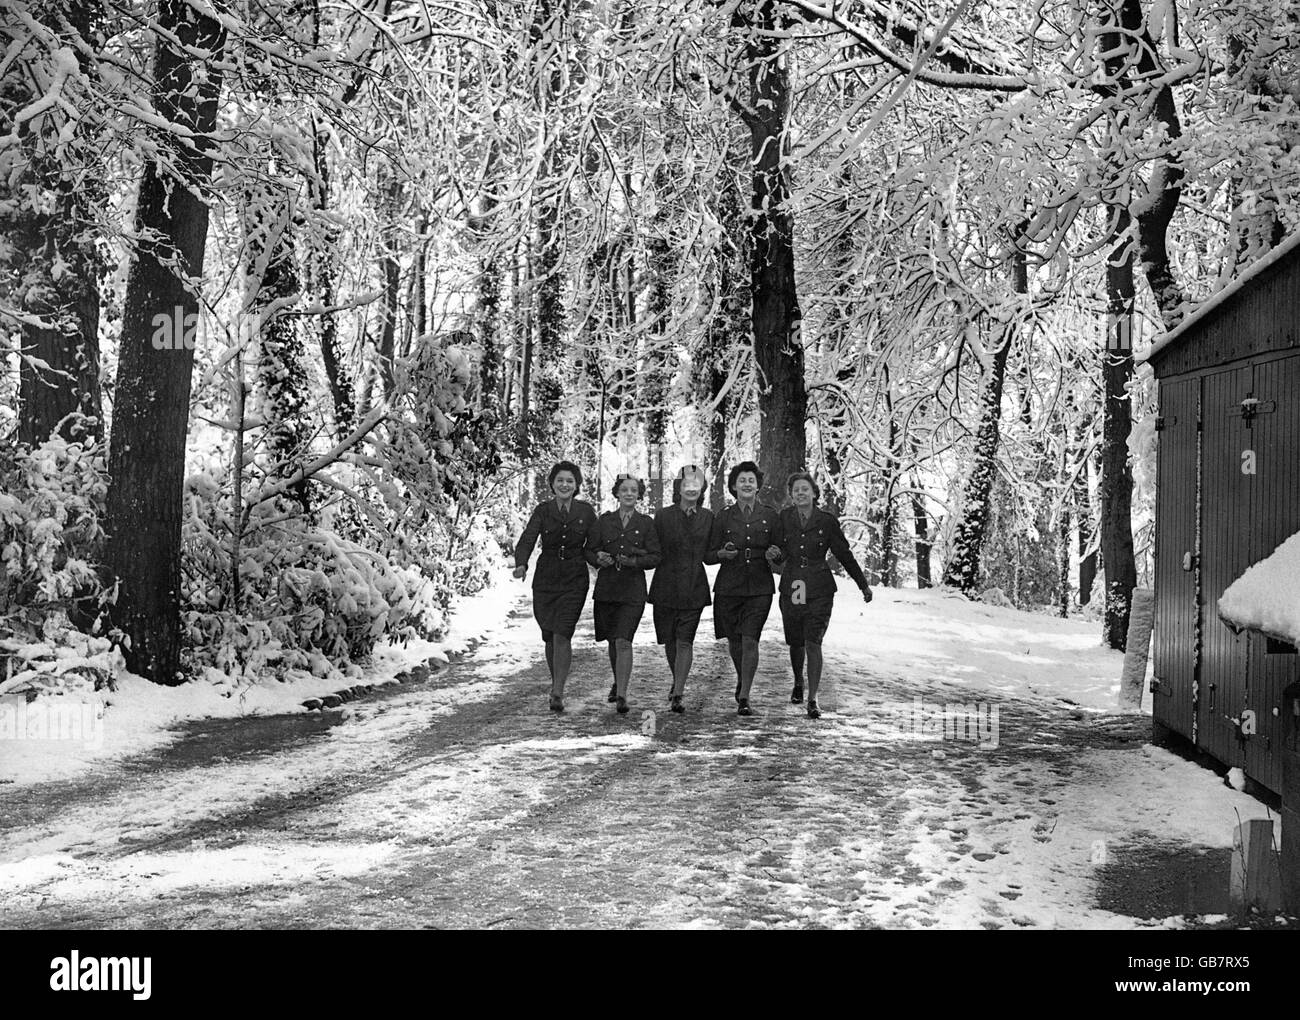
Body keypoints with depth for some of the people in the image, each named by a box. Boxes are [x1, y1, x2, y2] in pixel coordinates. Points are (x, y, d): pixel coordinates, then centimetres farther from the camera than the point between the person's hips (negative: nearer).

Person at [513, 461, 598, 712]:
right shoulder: (543, 510, 2)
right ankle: (557, 683, 31)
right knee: (549, 637, 9)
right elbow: (527, 540, -10)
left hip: (574, 581, -2)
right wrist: (521, 564, -26)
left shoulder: (586, 511, 4)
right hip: (545, 579, 2)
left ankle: (557, 693, -11)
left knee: (562, 635, -13)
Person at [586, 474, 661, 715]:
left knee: (623, 642, -14)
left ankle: (621, 695, -15)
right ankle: (618, 682, 38)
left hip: (633, 589, -3)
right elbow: (589, 550, 10)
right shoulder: (604, 521, 8)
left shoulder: (645, 523, 3)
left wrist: (635, 561, -15)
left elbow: (655, 557, 1)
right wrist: (598, 558, -11)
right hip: (606, 588, 3)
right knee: (613, 641, 13)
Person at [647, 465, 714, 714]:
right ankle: (677, 681, 36)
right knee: (669, 640, 11)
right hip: (666, 587, 1)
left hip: (694, 589, -1)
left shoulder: (708, 517, 4)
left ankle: (677, 695, -8)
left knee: (685, 641, -9)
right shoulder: (663, 516, 0)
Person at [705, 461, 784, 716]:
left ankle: (744, 697, -6)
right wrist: (722, 553, -16)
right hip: (728, 587, 1)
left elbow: (781, 552, 11)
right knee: (734, 640, 10)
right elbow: (708, 555, 6)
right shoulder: (723, 517, 3)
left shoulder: (770, 515, 3)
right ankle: (741, 679, 40)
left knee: (750, 640, -12)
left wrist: (774, 555, -12)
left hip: (760, 587, -1)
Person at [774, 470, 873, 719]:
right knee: (796, 642, 11)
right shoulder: (784, 518, 2)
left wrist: (863, 585, 10)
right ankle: (798, 683, 40)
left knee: (813, 643, -12)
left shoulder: (827, 521, -1)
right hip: (791, 587, 2)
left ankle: (813, 699, -7)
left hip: (819, 590, -2)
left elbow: (845, 555, 6)